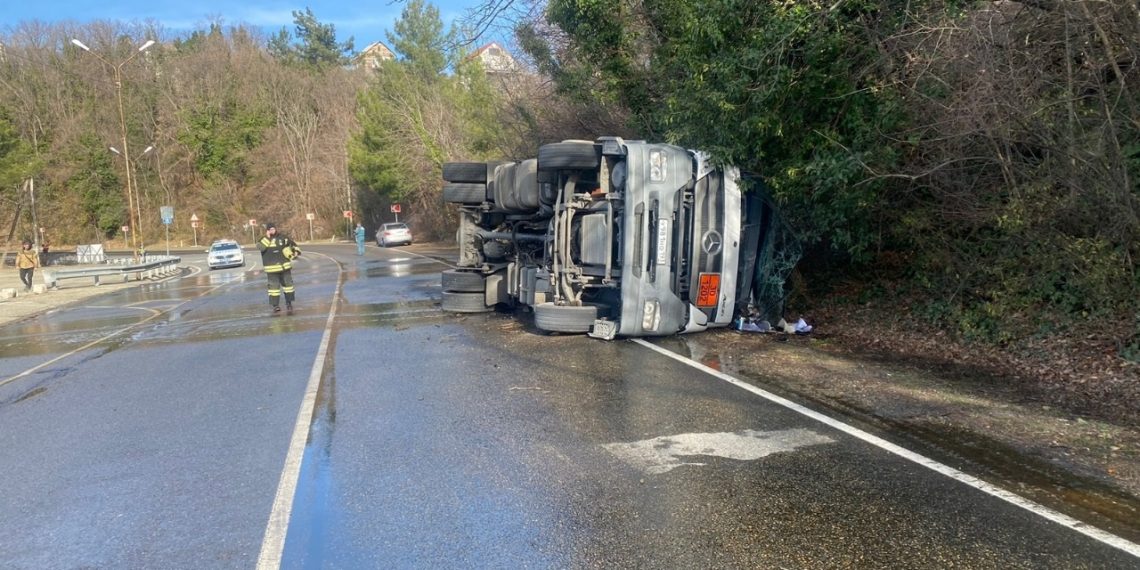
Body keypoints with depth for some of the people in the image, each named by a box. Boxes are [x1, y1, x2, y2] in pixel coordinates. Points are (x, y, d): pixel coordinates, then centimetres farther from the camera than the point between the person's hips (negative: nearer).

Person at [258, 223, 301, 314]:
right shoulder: (263, 240, 1)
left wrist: (296, 251, 4)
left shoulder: (283, 238, 4)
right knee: (274, 286, -2)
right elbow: (261, 247, -20)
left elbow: (293, 244, 17)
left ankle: (289, 304, 21)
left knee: (287, 284, 8)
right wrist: (267, 237, -19)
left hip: (285, 266, 2)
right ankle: (275, 306, 3)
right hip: (272, 269, -2)